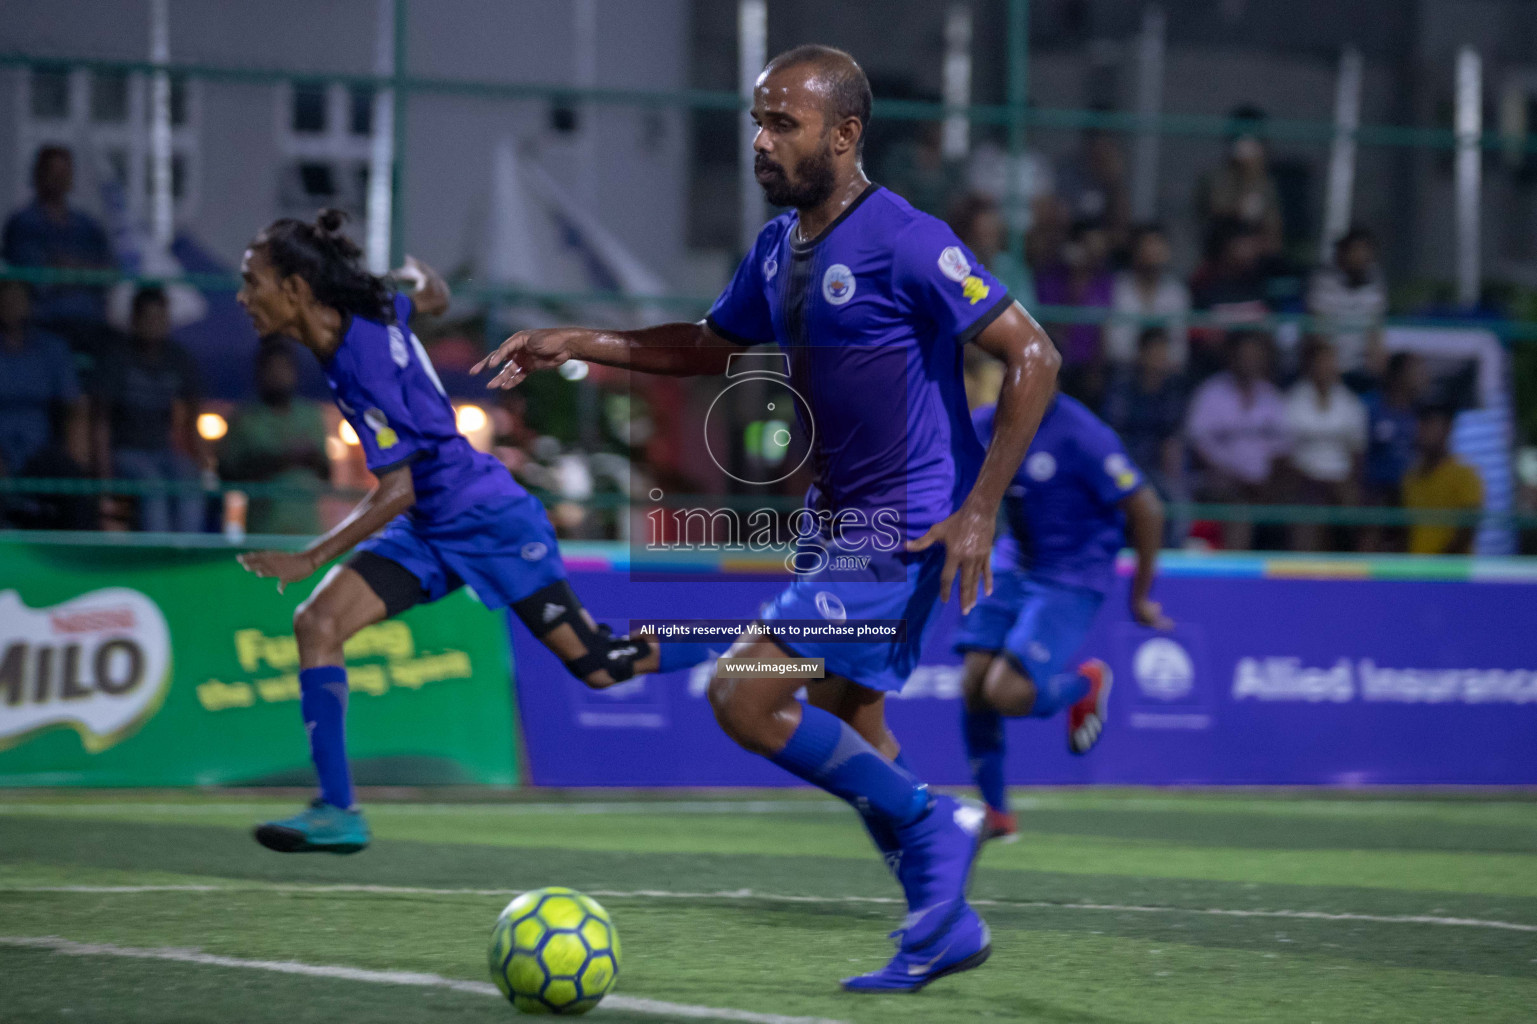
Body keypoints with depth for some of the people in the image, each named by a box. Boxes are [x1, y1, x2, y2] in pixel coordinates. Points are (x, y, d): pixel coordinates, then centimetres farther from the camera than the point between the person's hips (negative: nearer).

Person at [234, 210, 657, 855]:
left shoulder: (364, 360, -26)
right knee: (317, 621, -10)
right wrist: (423, 278, 41)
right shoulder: (372, 309, -3)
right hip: (429, 530, 9)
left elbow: (397, 492, -25)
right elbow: (433, 299, 19)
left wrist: (308, 559, -26)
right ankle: (337, 812, -11)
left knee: (598, 667, -3)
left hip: (490, 522, -9)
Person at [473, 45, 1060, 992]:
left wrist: (981, 507, -21)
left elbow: (1034, 356, -17)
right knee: (848, 738, 14)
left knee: (743, 698, -16)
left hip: (908, 530, -9)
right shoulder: (779, 247, 9)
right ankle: (946, 929, 25)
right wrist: (576, 342, 16)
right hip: (838, 524, 9)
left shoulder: (906, 241, -17)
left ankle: (930, 824, -3)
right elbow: (710, 346, 26)